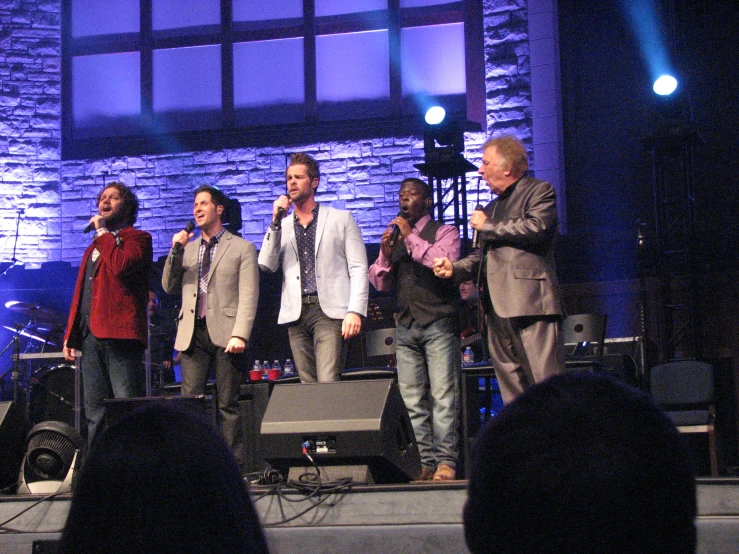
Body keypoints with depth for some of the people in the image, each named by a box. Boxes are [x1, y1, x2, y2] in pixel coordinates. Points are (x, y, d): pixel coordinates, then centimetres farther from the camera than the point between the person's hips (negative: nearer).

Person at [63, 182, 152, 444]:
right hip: (90, 335, 8)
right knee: (96, 413, 8)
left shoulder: (137, 238, 4)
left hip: (119, 334, -8)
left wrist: (102, 232, -5)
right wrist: (70, 335, 15)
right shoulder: (95, 246, 27)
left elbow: (122, 265, -18)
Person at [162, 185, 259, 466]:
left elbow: (248, 296, -2)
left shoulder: (241, 248, 6)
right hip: (193, 333, 4)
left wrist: (240, 334, -14)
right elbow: (169, 287, 14)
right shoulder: (187, 248, 21)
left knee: (228, 403, -3)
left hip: (225, 333, -4)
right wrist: (176, 251, 1)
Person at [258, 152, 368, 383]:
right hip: (296, 314, 4)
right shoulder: (282, 226, 19)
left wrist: (355, 311, -9)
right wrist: (276, 222, -3)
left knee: (328, 384, -17)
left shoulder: (341, 219, 11)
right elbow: (266, 265, 5)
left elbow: (358, 268, 4)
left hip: (329, 311, -3)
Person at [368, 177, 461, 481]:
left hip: (438, 323, -5)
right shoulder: (394, 237, 20)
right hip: (406, 327, 5)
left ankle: (445, 460, -9)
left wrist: (411, 238, -11)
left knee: (443, 396, -10)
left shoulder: (444, 232, 5)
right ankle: (424, 461, 2)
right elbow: (379, 282, 16)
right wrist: (385, 254, -2)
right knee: (412, 401, 0)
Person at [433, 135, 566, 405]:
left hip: (530, 302, -8)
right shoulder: (492, 207, 29)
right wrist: (454, 268, 9)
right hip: (498, 309, 8)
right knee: (512, 390, 7)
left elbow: (537, 227, -15)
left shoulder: (539, 191, 4)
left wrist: (488, 226, -3)